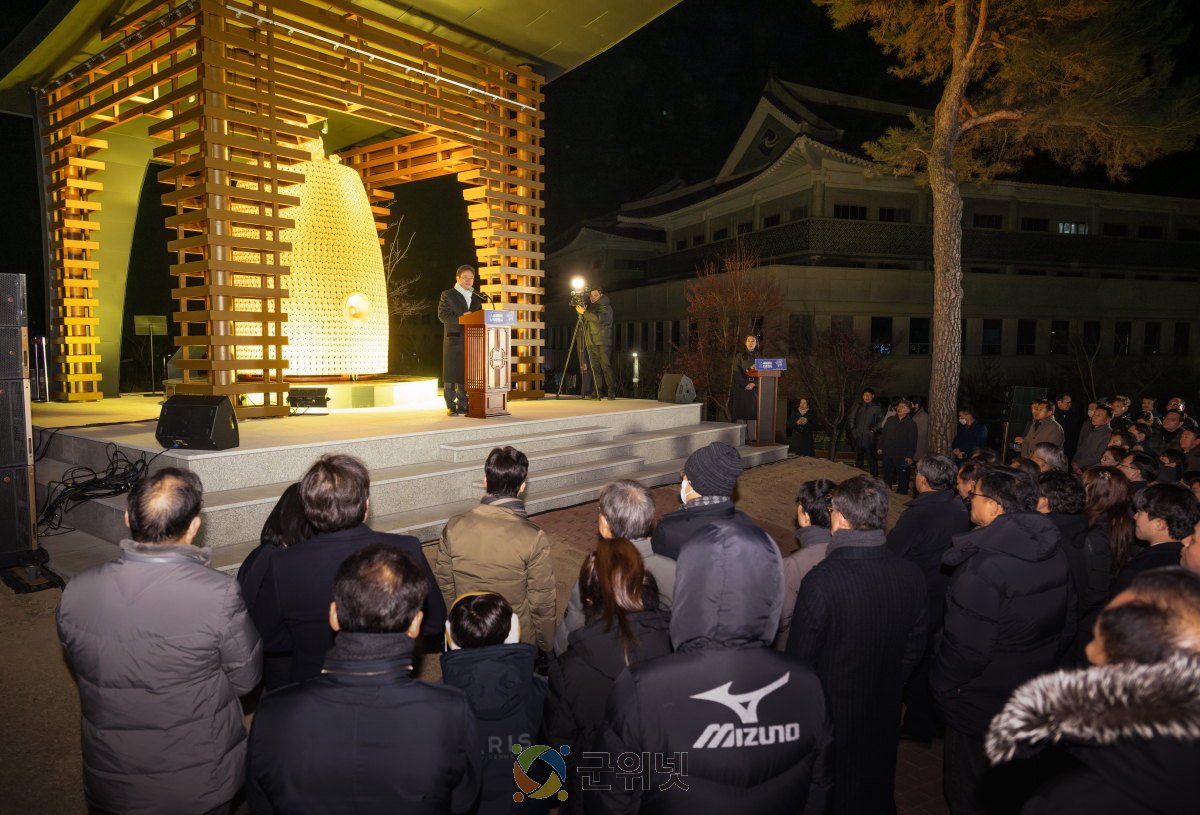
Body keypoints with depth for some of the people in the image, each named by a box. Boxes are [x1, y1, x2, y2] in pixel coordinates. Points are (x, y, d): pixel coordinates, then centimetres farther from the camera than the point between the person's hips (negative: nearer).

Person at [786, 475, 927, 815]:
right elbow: (914, 650, 1)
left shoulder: (820, 581, -31)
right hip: (885, 717, 5)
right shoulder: (912, 575, -12)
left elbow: (800, 657, -20)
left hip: (830, 719, -5)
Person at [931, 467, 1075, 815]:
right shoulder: (1054, 554, -3)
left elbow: (965, 646, -27)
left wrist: (942, 682, -10)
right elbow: (1067, 624, 8)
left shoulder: (983, 567, -30)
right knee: (1014, 787, 27)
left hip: (980, 706, -8)